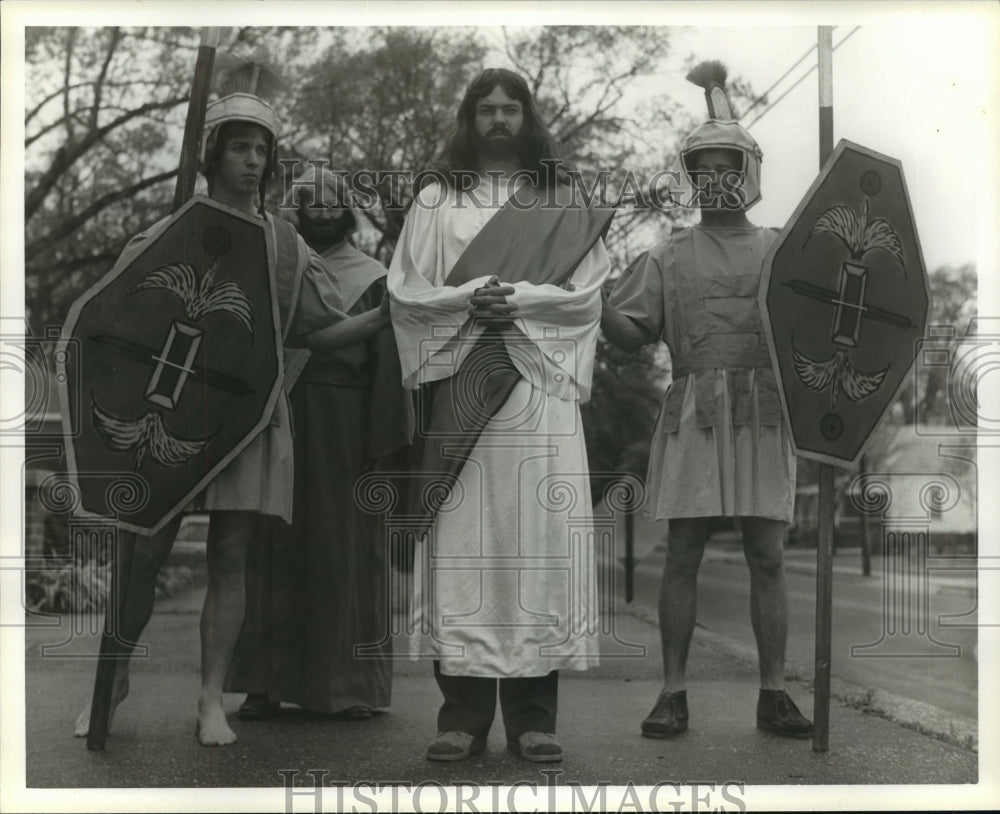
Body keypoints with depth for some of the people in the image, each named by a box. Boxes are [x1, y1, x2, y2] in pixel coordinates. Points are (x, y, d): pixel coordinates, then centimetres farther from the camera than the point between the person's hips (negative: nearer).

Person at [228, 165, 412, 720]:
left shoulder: (373, 281, 5)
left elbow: (388, 368, -2)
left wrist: (385, 445, -10)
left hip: (346, 437, -2)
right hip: (279, 434, 2)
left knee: (348, 554, 1)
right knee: (274, 554, 1)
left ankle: (350, 685, 8)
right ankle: (265, 683, 6)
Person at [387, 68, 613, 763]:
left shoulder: (560, 201, 13)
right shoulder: (435, 201, 13)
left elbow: (587, 289, 5)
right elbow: (405, 290, 6)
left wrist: (519, 298, -11)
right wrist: (466, 299, -12)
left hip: (538, 381, 0)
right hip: (459, 384, 0)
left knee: (536, 535, -4)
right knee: (460, 536, -4)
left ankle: (533, 717, 2)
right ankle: (463, 714, 2)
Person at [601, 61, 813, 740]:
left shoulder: (781, 250, 14)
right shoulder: (670, 258, 14)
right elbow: (633, 333, 5)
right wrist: (593, 300, -13)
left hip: (764, 415, 0)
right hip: (694, 415, 0)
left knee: (767, 557, 0)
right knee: (683, 554, -2)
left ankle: (774, 695, 6)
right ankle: (673, 694, 4)